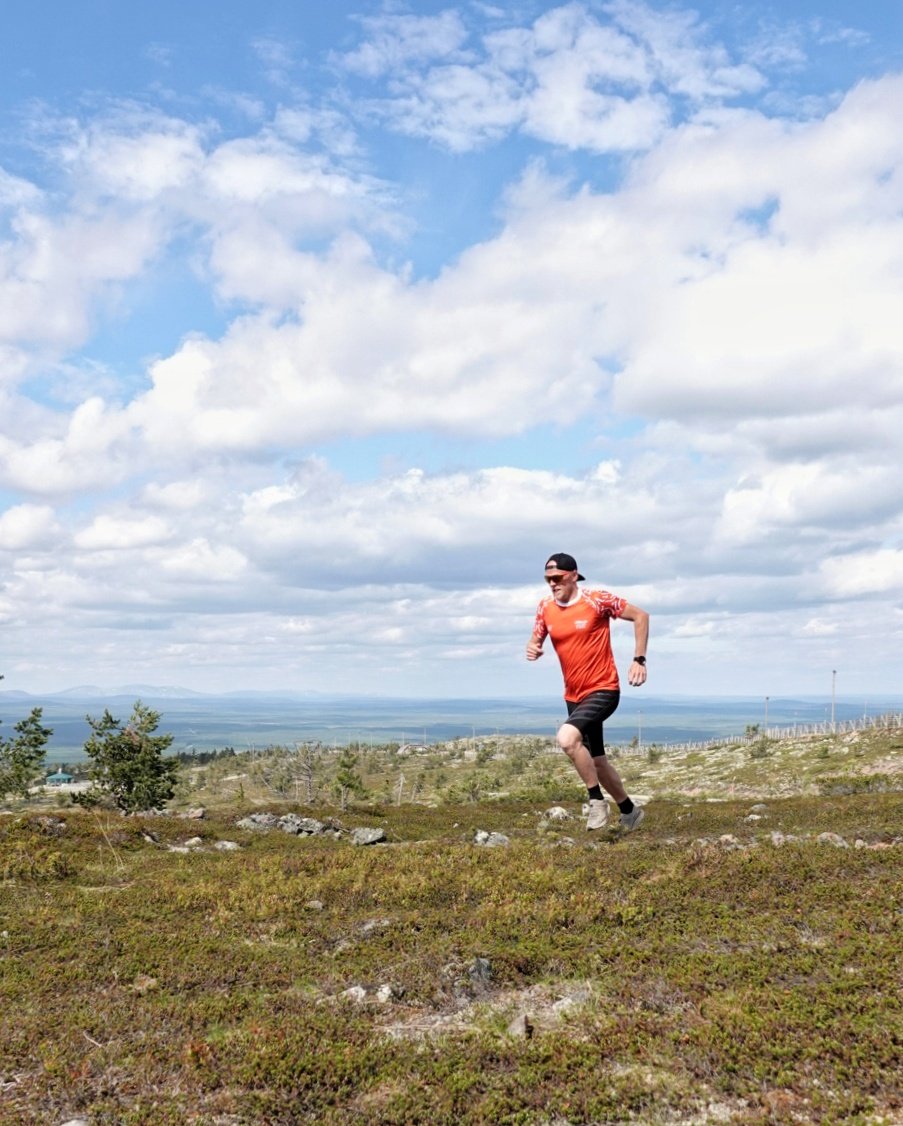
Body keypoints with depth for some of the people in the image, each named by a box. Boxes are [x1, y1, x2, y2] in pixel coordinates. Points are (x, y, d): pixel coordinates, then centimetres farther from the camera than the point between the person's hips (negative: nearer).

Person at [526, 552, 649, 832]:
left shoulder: (597, 600, -14)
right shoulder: (545, 608, 1)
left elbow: (640, 616, -6)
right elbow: (535, 640, 12)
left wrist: (639, 659, -12)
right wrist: (532, 649, -13)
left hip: (603, 690, -7)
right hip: (574, 695, 7)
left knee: (567, 737, -30)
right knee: (596, 761, 16)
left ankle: (597, 800, -11)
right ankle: (629, 811, 39)